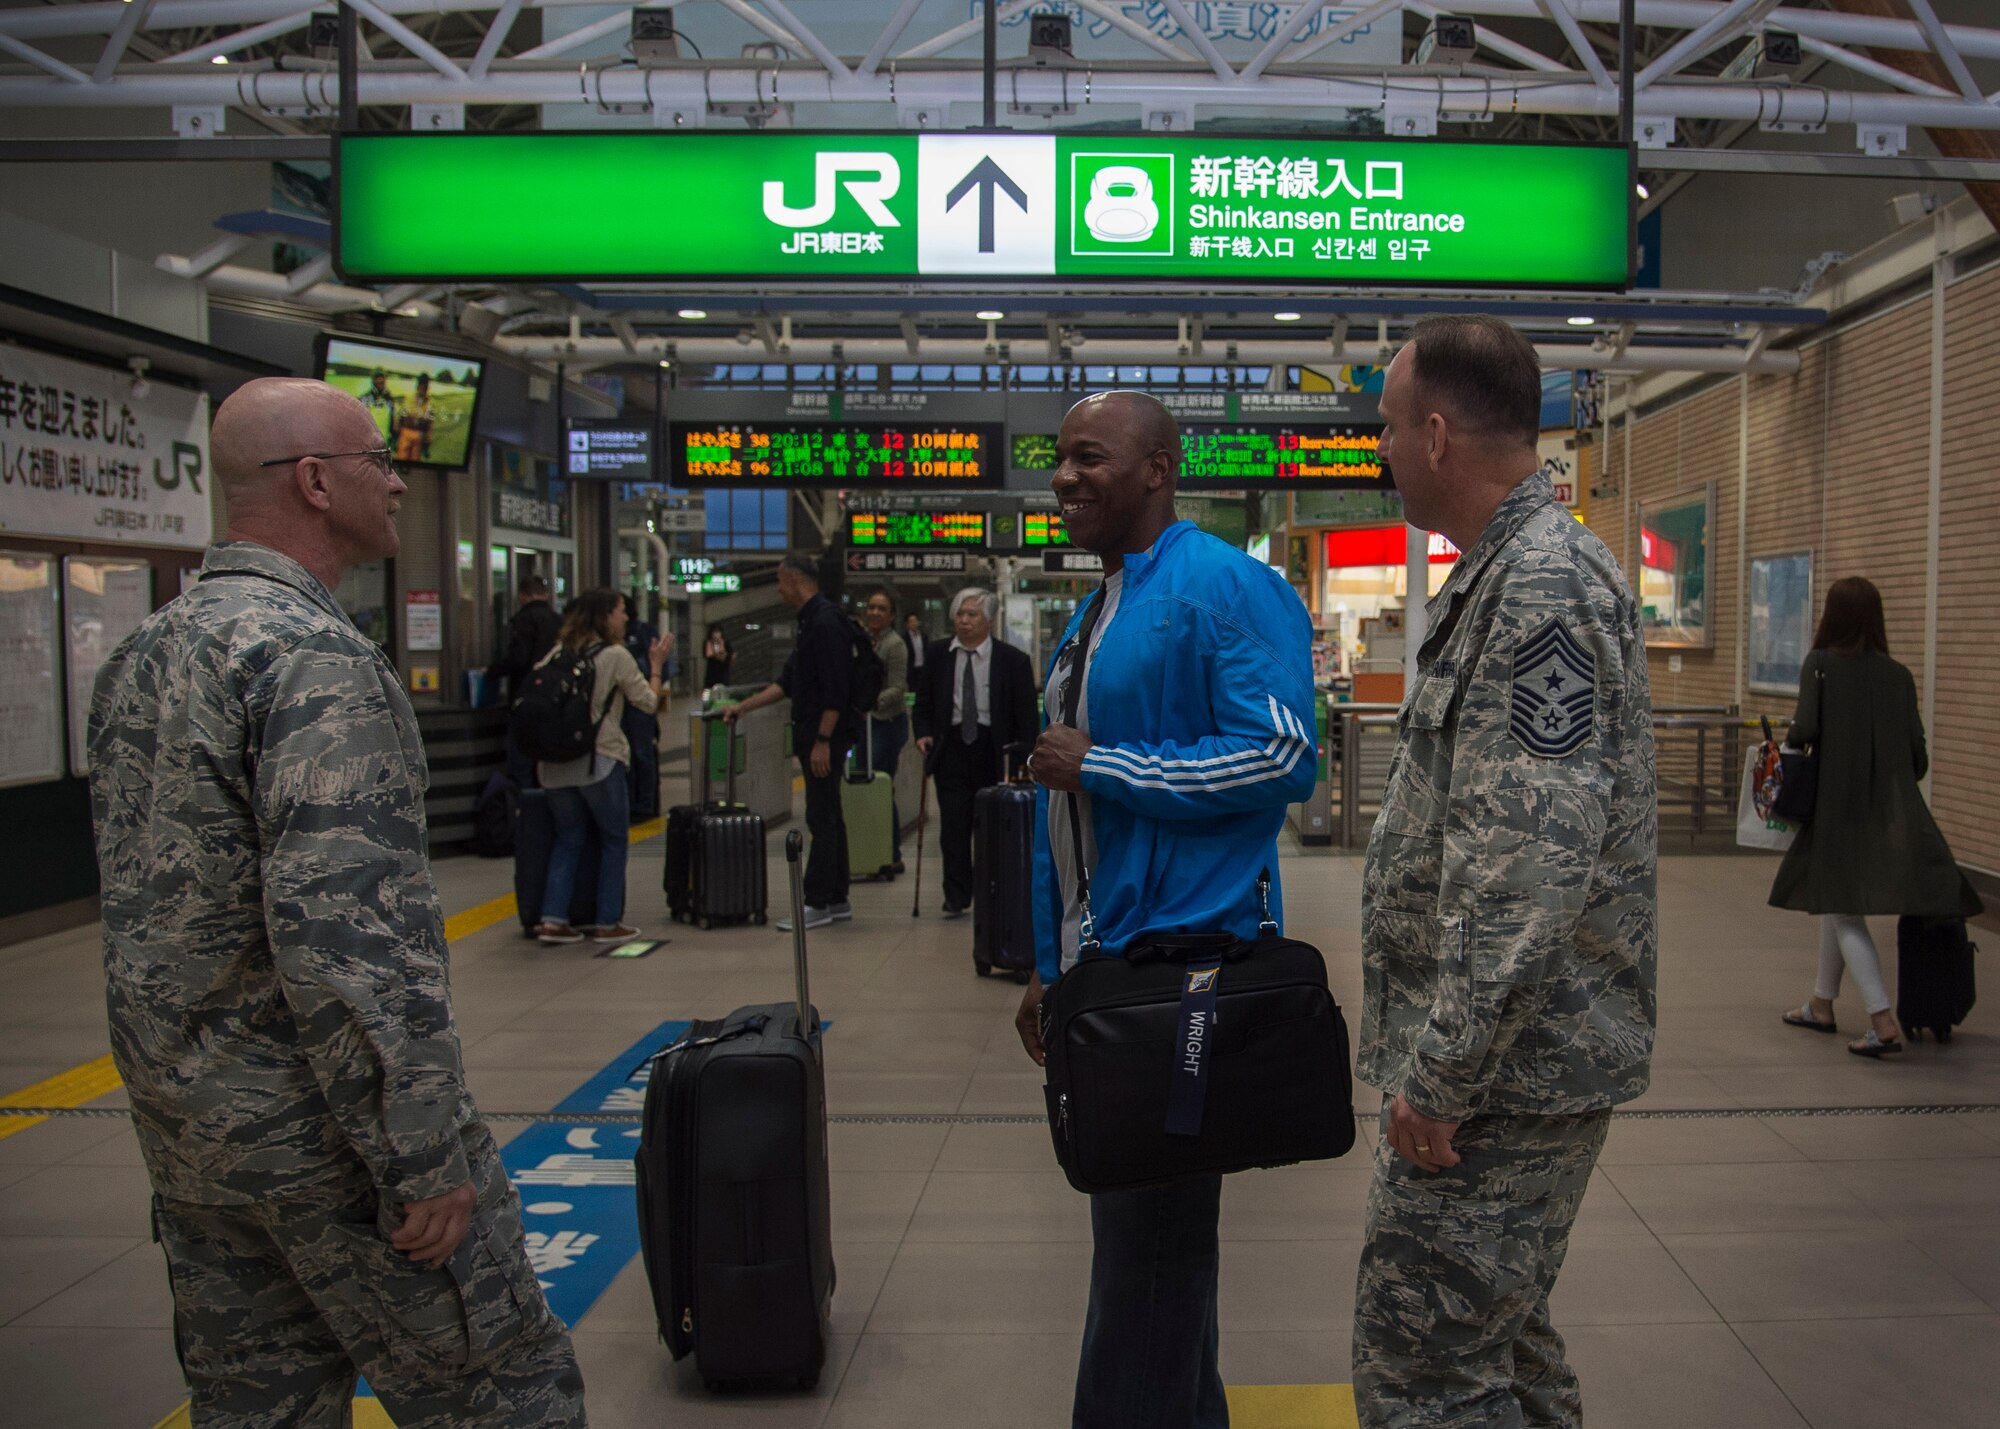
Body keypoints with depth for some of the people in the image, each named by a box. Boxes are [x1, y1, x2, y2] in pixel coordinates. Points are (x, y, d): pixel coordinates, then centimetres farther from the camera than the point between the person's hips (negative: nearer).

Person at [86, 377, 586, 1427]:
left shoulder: (138, 656, 10)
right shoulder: (314, 656, -20)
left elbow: (143, 902, 17)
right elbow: (346, 931, -27)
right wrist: (426, 1160, -21)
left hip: (181, 1135, 9)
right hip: (321, 1140, -9)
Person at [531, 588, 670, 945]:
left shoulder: (557, 653, 7)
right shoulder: (616, 656, -6)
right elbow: (648, 702, -4)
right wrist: (657, 665, 8)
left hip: (555, 763, 5)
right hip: (599, 761, -5)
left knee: (568, 839, 16)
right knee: (614, 840, 10)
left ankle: (553, 919, 8)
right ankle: (607, 923, 12)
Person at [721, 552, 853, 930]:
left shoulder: (825, 621, -15)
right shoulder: (811, 620, 17)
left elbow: (835, 689, -21)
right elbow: (787, 683, 21)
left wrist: (822, 739, -23)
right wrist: (742, 707, 19)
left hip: (825, 736, -10)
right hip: (812, 735, 10)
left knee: (821, 818, -6)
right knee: (827, 817, 13)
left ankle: (817, 903, -2)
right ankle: (837, 899, 19)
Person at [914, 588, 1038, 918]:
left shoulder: (1013, 660, -5)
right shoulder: (938, 653, 4)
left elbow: (1027, 714, -3)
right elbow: (924, 700, 13)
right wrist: (924, 733, -3)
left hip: (995, 752, -2)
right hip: (951, 747, 2)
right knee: (954, 828, -2)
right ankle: (956, 899, 6)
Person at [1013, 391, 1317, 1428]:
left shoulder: (1227, 587, -11)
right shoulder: (1094, 610, 16)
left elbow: (1282, 754, -21)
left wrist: (1097, 765, -15)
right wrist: (1050, 968, 18)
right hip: (1103, 963, 9)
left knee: (1149, 1246, 0)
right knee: (1137, 1223, 20)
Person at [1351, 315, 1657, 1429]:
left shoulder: (1542, 587, -19)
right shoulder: (1514, 569, 15)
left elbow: (1530, 869, -27)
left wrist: (1440, 1076, -22)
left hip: (1507, 1071, -10)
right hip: (1515, 1056, 10)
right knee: (1504, 1338, 22)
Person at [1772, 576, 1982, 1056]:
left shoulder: (1821, 664, -7)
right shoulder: (1898, 675, 4)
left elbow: (1807, 728, -18)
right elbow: (1918, 755, 4)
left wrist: (1790, 740, 4)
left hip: (1839, 805, -5)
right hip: (1895, 811, 5)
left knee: (1843, 910, 0)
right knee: (1838, 904, 20)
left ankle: (1883, 1022, -13)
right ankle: (1821, 1004, 33)